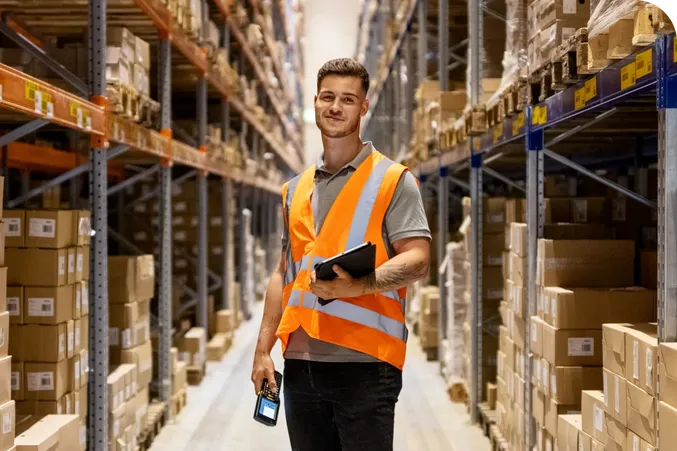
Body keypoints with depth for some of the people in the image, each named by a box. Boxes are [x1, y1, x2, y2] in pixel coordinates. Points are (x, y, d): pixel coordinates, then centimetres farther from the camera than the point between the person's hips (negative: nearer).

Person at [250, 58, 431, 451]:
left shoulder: (393, 179, 1)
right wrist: (263, 349, 12)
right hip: (300, 361, 5)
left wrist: (360, 285, -26)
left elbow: (417, 261, -9)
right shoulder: (295, 189, 18)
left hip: (364, 362, -5)